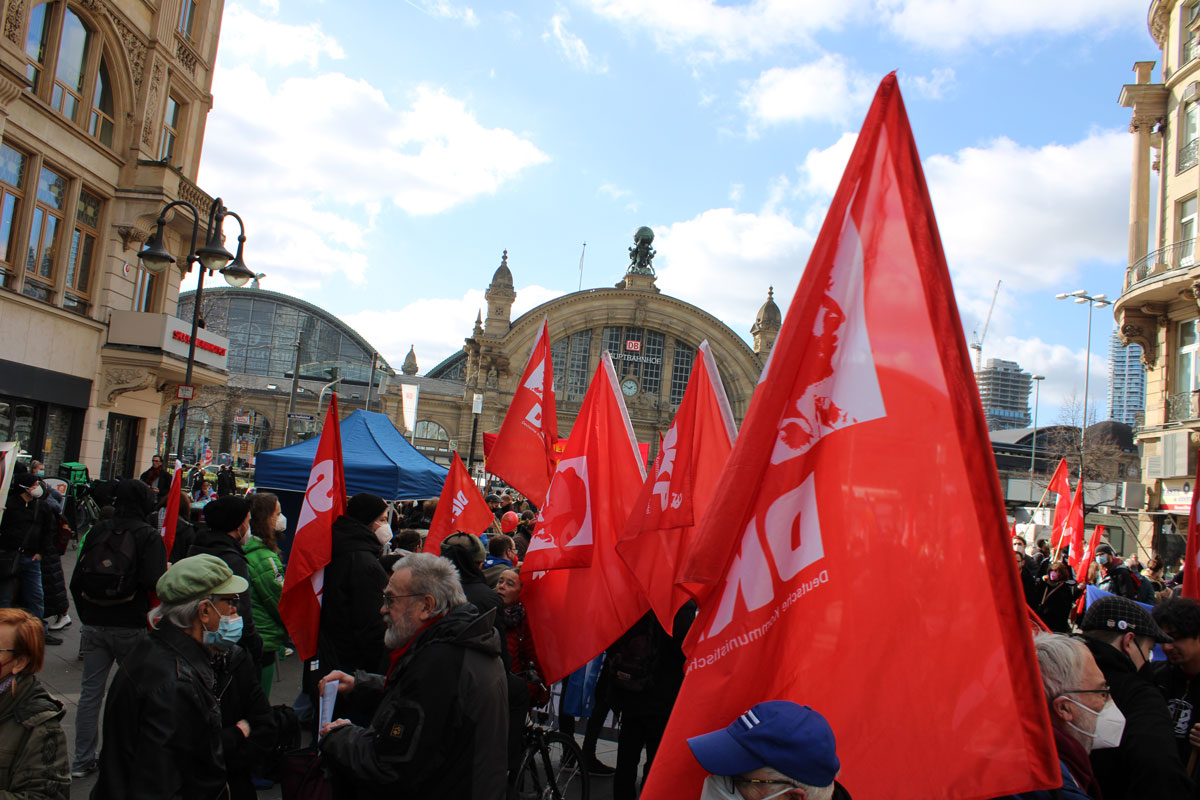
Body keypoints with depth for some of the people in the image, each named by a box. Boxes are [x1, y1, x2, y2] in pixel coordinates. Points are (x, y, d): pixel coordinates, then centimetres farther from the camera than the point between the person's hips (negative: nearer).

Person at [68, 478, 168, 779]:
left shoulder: (97, 531, 3)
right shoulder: (149, 536, -10)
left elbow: (76, 581, 6)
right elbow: (154, 582, -21)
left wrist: (86, 616, 16)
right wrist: (168, 572, 0)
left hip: (94, 626, 4)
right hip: (131, 627, -4)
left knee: (90, 692, 11)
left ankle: (82, 760, 17)